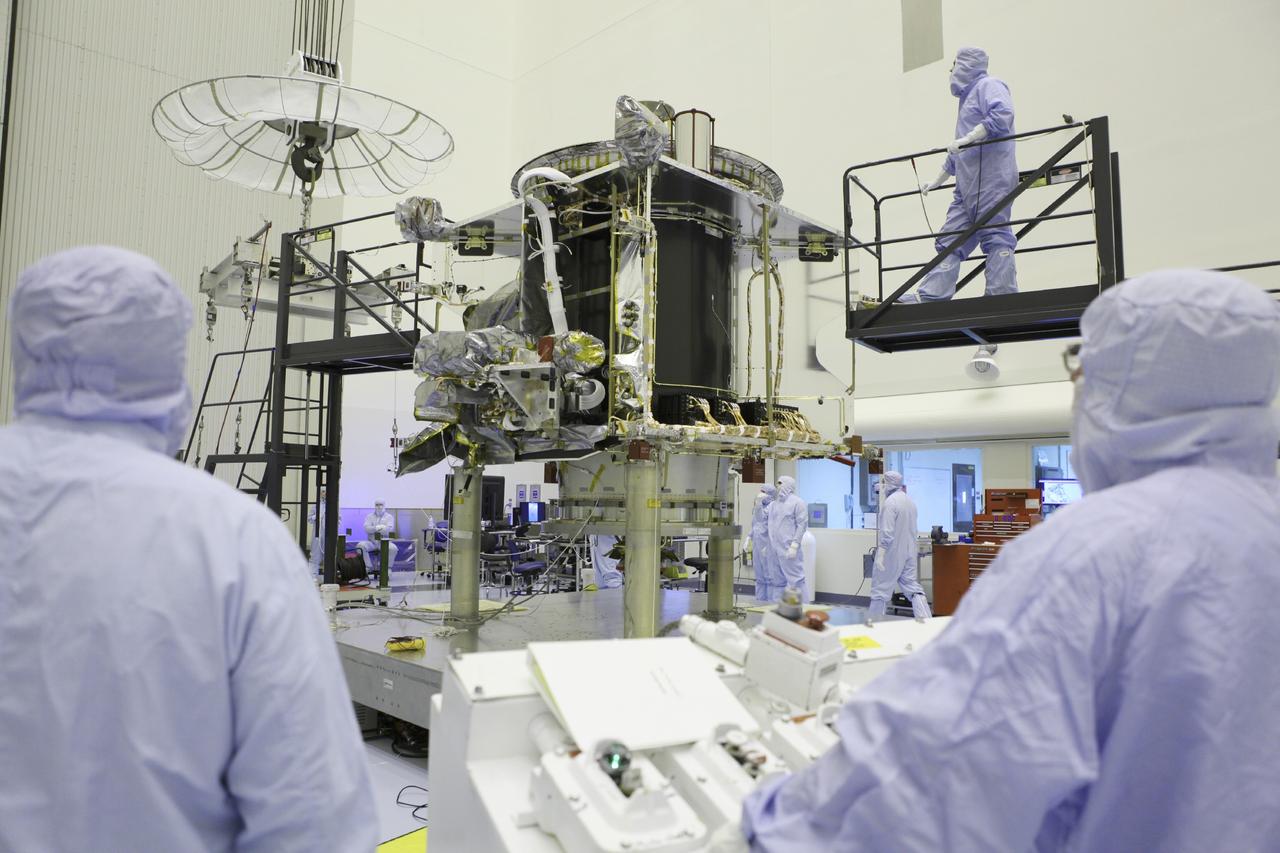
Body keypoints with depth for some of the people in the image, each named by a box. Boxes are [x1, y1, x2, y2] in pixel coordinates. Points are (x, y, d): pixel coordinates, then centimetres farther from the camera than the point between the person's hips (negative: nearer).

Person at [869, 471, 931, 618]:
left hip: (892, 553, -7)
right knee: (912, 585, 9)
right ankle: (926, 619, 1)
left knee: (880, 588, 3)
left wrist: (880, 554, -21)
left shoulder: (890, 502, -16)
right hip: (909, 553, 7)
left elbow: (887, 531, -21)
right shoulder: (910, 502, 10)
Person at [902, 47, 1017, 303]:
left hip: (992, 177, -10)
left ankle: (1002, 296, -16)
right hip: (968, 183, 10)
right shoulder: (968, 98, 32)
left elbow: (1002, 115, -19)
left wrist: (967, 138, -22)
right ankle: (929, 297, -4)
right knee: (950, 238, 1)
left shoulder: (989, 85, 3)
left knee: (995, 235, -13)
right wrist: (936, 182, 38)